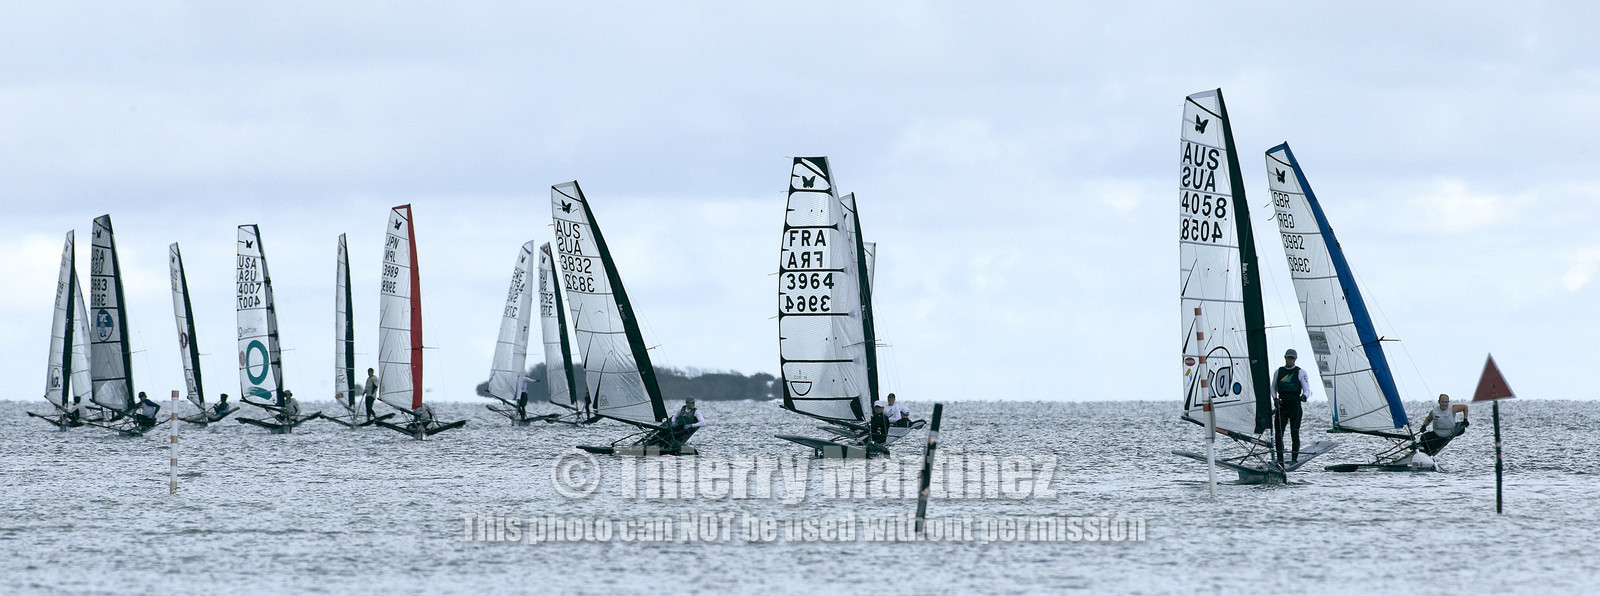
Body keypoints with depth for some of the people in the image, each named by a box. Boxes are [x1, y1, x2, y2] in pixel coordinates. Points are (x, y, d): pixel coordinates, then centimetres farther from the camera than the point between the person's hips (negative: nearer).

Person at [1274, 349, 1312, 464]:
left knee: (1294, 433, -6)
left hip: (1295, 404, -3)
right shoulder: (1279, 371, 14)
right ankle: (1279, 460, -1)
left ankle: (1295, 459, 0)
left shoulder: (1300, 372, 3)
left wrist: (1304, 396, -23)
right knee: (1278, 433, -4)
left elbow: (1307, 389, -1)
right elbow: (1273, 388, 20)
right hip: (1281, 405, 3)